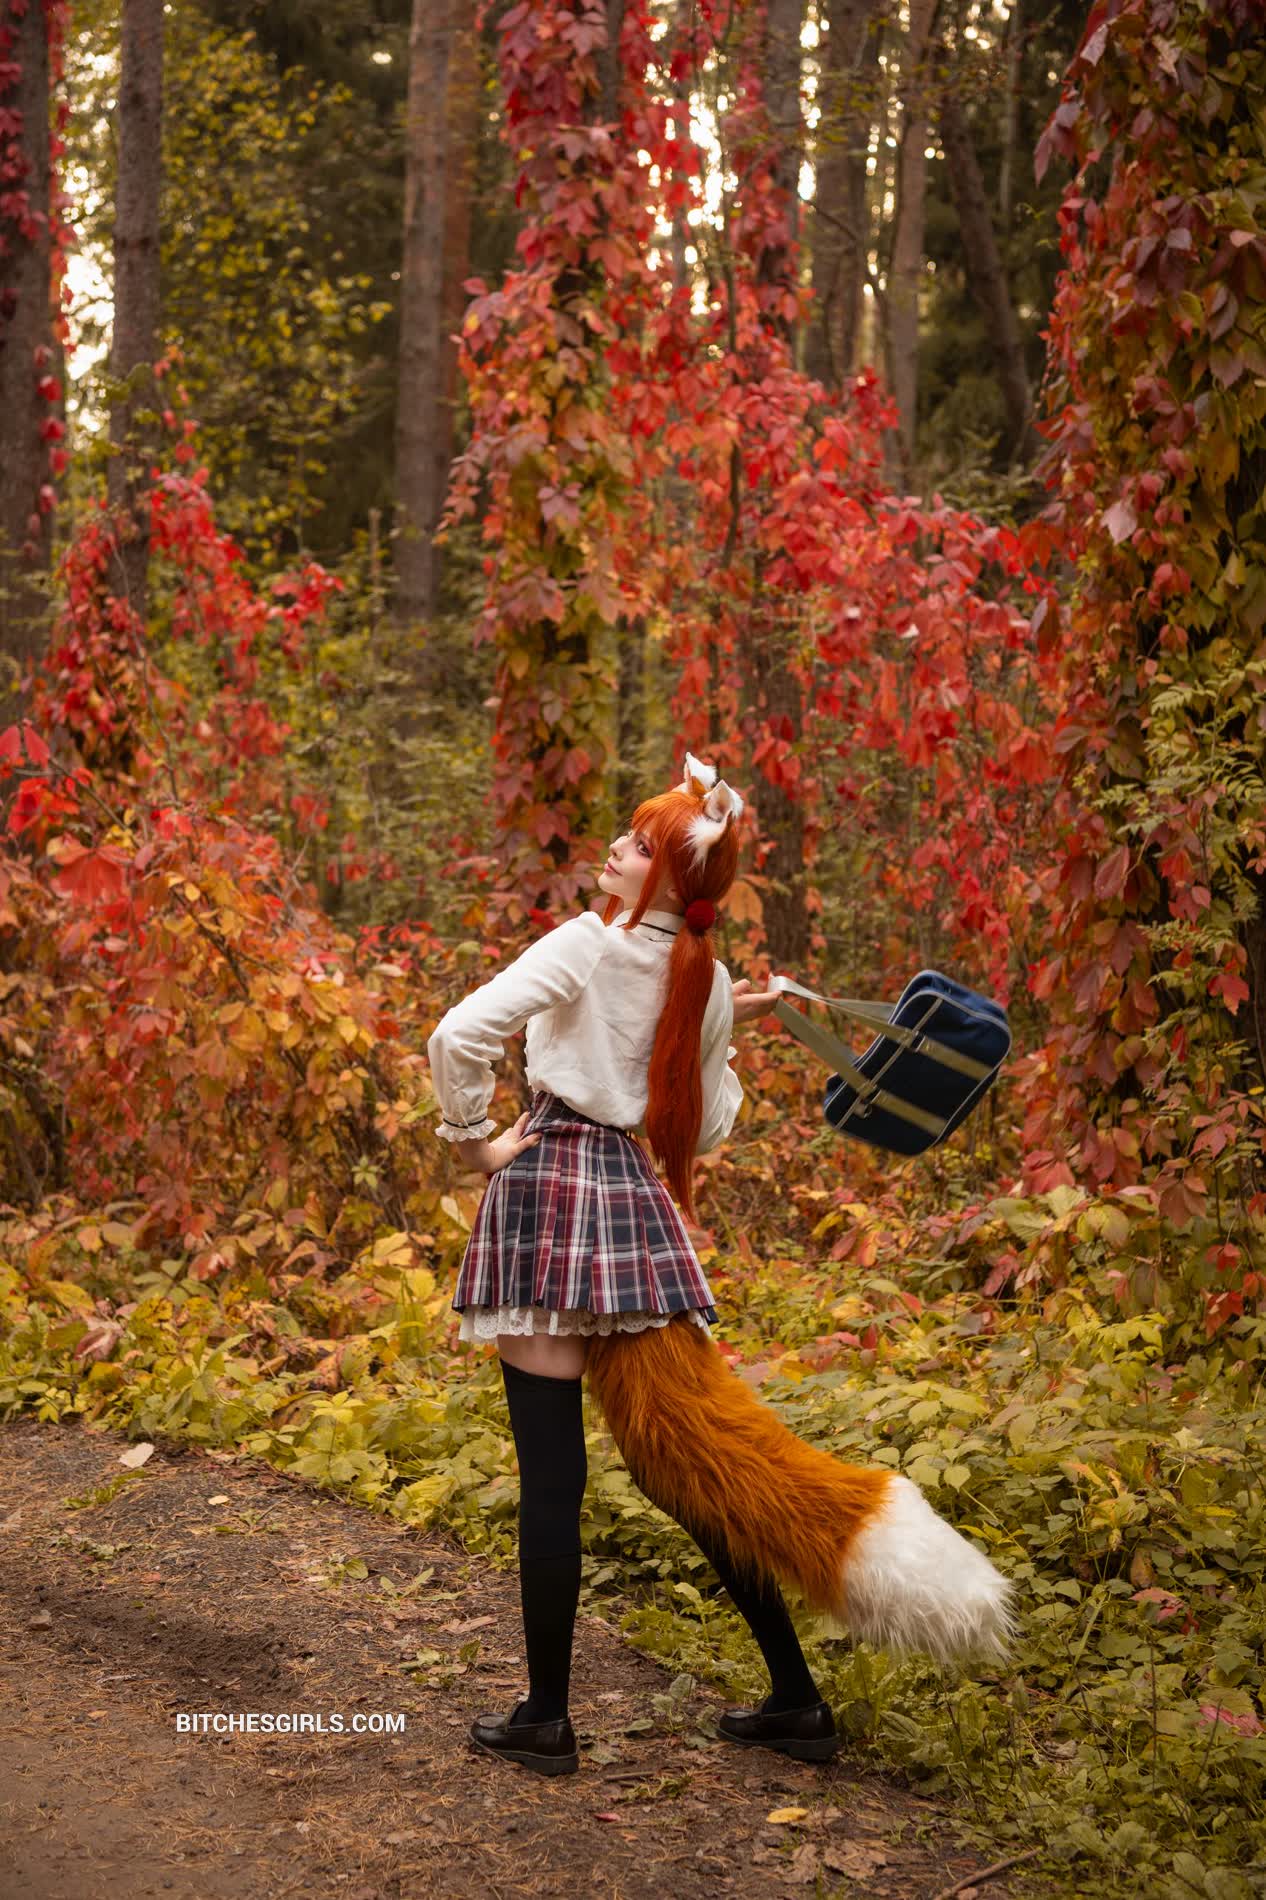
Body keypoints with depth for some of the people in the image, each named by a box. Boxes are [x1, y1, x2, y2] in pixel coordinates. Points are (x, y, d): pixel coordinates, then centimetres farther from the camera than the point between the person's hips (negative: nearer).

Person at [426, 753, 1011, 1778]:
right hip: (636, 1197, 6)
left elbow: (460, 1035, -21)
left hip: (549, 1186, -6)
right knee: (684, 1452, 13)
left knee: (551, 1470, 0)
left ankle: (545, 1717, 8)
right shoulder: (706, 980, 9)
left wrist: (475, 1135, -7)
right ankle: (795, 1699, 17)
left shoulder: (587, 944, -10)